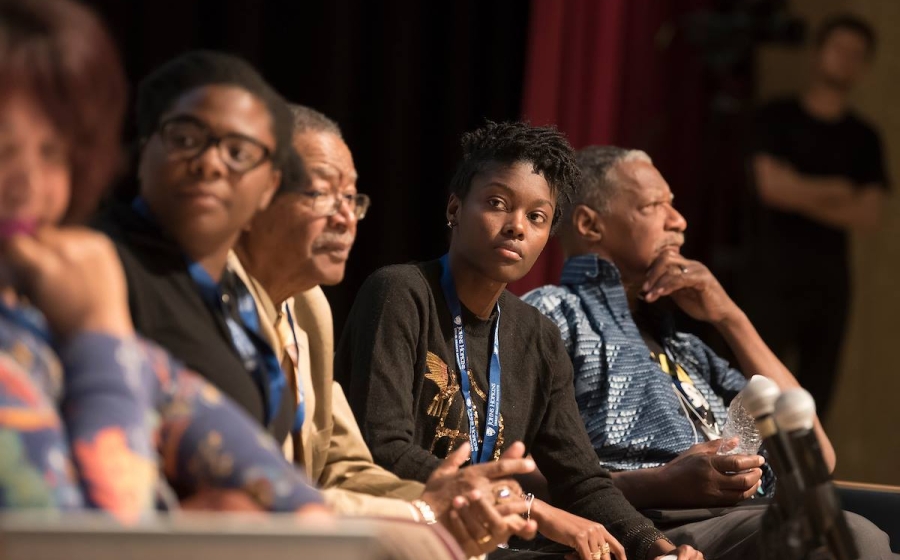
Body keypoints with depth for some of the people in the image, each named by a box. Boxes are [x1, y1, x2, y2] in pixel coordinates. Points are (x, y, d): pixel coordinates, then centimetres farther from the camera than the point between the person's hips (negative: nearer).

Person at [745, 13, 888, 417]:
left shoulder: (863, 138, 11)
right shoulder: (778, 118, 3)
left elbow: (868, 215, 1)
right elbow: (773, 185, -10)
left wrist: (804, 196, -7)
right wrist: (836, 191, 0)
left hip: (830, 277, 4)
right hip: (774, 273, -3)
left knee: (816, 393, 1)